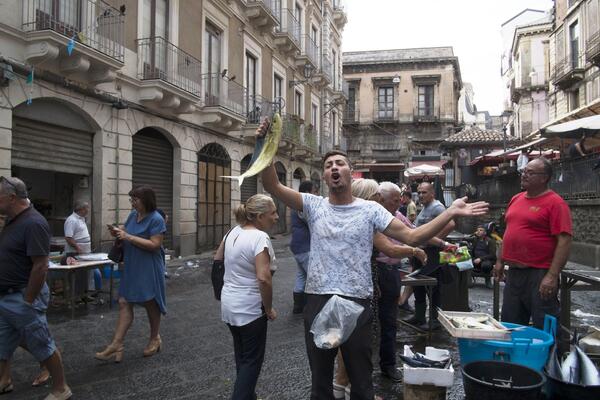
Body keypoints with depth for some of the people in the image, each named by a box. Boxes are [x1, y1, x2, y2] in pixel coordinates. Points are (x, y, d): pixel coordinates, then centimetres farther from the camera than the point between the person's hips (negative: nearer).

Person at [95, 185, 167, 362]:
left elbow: (154, 245, -22)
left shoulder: (156, 219, -15)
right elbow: (127, 234, 18)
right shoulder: (133, 215, 7)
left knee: (150, 303, 9)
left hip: (148, 269, -6)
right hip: (131, 268, 7)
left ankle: (155, 339, 29)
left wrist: (128, 237, -22)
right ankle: (117, 344, 3)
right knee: (124, 303, 1)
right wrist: (118, 233, -6)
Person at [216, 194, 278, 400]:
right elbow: (263, 279, -29)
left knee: (241, 356, 23)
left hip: (229, 304, 8)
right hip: (250, 308, -8)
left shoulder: (233, 232, 2)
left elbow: (217, 259, 15)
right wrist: (269, 309, -15)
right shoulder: (260, 237, -21)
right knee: (252, 360, 7)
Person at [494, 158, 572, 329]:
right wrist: (500, 261, 17)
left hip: (540, 275, -7)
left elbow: (564, 241, -16)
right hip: (514, 272, 7)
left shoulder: (555, 203, -11)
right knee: (510, 326, 16)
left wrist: (552, 276, -22)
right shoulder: (516, 199, 12)